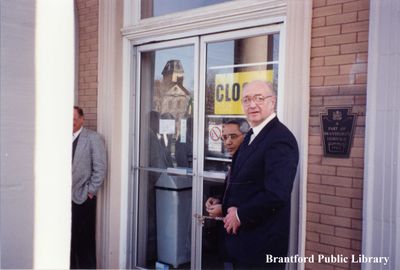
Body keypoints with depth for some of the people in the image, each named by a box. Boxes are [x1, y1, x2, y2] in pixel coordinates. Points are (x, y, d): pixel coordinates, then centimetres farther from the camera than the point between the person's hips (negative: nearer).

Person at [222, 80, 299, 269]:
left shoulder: (280, 139, -20)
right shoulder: (251, 135, 10)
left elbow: (277, 194, -28)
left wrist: (240, 215, -16)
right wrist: (229, 210, 0)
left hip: (262, 242, -8)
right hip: (241, 236, 8)